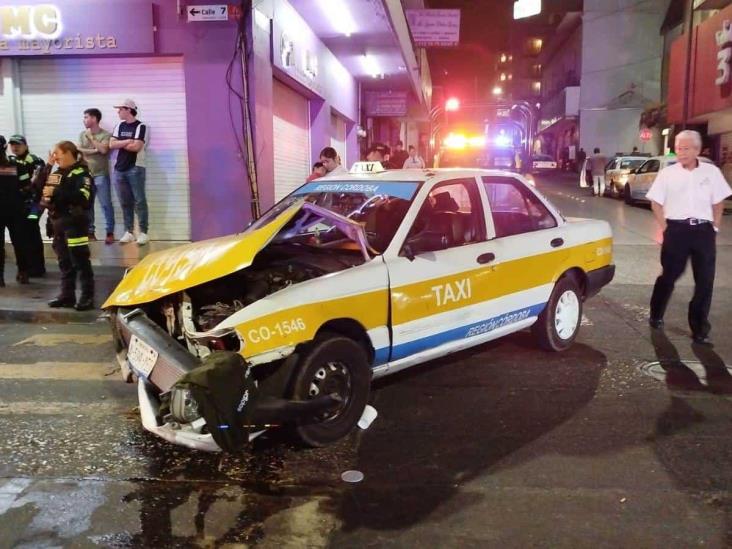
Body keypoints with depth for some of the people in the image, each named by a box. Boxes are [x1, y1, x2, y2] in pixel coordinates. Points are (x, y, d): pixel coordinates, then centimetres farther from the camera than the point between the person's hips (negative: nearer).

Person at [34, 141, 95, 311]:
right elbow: (37, 186, 11)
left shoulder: (81, 173, -9)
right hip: (57, 222, 8)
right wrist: (47, 166, 4)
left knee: (80, 262, -5)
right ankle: (67, 295, 20)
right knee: (64, 262, 12)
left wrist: (55, 193, -21)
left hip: (74, 223, -8)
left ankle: (88, 297, -1)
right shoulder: (57, 173, 17)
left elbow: (82, 197, -23)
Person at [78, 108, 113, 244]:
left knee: (106, 204, -5)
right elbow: (79, 150, 1)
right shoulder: (82, 134, 12)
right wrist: (94, 150, -9)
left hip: (101, 175, -5)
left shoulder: (106, 135, -3)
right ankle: (90, 231, 17)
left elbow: (103, 150, -17)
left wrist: (91, 138, -7)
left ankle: (110, 232, 2)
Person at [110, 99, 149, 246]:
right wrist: (127, 141, -9)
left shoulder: (141, 127, -4)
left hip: (135, 169, -6)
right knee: (125, 202, 7)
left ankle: (143, 232, -2)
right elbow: (111, 144, 4)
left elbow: (136, 147, -15)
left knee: (139, 201, -4)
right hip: (119, 169, 6)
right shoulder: (119, 126, 14)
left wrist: (120, 144, -2)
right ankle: (129, 232, 12)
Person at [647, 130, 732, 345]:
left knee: (705, 281, 2)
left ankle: (700, 329, 11)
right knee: (669, 275, 8)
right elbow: (656, 203, 4)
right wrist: (665, 229, -1)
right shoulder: (667, 173, -1)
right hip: (677, 230, -2)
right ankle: (656, 316, 28)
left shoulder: (712, 172, 4)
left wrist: (714, 228, 5)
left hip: (704, 231, 2)